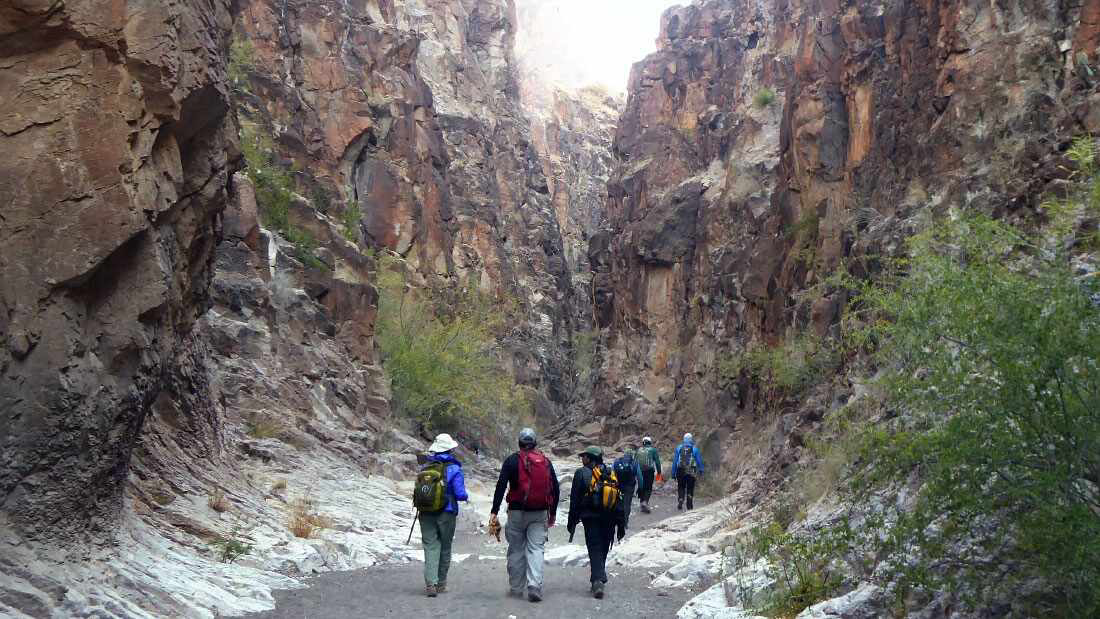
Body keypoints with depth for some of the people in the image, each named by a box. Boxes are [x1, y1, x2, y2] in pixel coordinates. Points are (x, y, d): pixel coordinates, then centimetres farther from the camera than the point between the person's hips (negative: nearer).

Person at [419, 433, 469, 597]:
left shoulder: (426, 468, 3)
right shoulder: (454, 469, -10)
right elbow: (460, 494, -14)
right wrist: (466, 497, 8)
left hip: (426, 513, 3)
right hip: (446, 514, -2)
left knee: (430, 547, 2)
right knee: (445, 548, 12)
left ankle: (430, 583, -13)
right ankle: (441, 583, 21)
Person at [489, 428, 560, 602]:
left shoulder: (512, 461, -2)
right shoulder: (546, 461, 6)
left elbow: (501, 486, -9)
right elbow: (555, 488, 9)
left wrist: (494, 512, -10)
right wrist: (552, 513, 18)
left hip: (517, 512, -1)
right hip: (540, 514, 1)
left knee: (516, 549, 9)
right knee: (536, 548, 2)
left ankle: (516, 588, 15)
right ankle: (535, 585, -14)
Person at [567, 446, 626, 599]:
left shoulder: (581, 473, -3)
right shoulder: (611, 473, 8)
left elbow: (575, 500, -3)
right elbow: (619, 500, 7)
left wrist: (572, 521, 4)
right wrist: (621, 524, 11)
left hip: (590, 518, -3)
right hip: (609, 519, 4)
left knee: (594, 549, -1)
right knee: (603, 550, 15)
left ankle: (598, 581, -17)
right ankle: (597, 580, 24)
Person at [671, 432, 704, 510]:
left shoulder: (679, 448, 2)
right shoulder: (694, 449, -2)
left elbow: (675, 461, 2)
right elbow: (699, 460, 2)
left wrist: (673, 472, 7)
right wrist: (701, 470, 17)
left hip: (680, 471, 1)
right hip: (691, 472, -1)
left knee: (681, 488, 11)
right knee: (690, 489, 11)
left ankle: (680, 503, -5)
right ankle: (689, 505, 10)